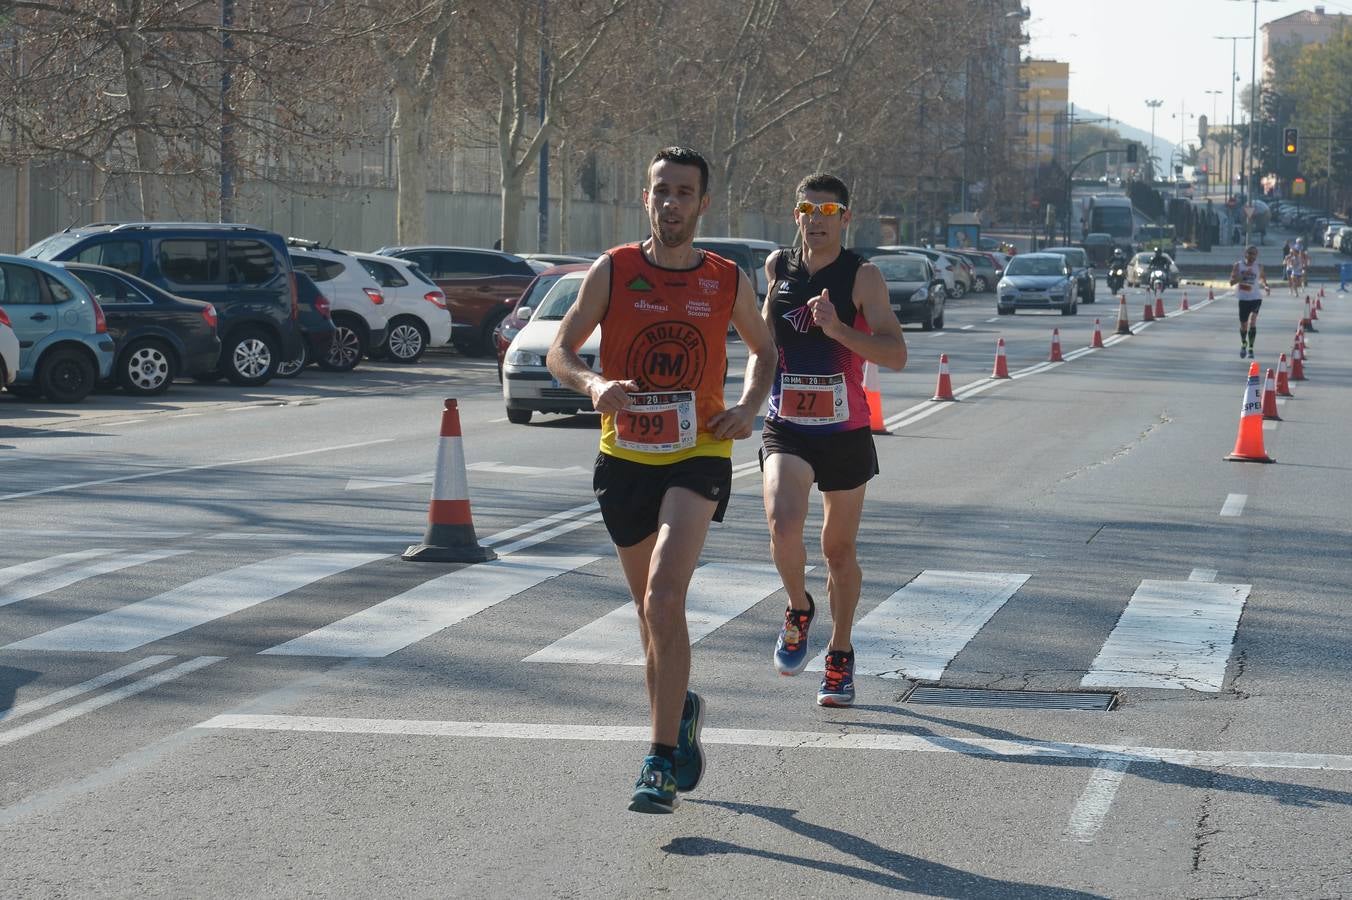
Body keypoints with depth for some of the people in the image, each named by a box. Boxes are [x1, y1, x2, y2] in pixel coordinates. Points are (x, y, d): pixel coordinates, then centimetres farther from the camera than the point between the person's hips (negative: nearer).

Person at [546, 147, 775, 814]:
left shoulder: (729, 282, 1)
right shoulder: (613, 271, -2)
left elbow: (763, 349, 18)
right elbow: (559, 350, 1)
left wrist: (748, 407, -1)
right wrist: (593, 385, -21)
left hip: (698, 455, -2)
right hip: (625, 456, 2)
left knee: (664, 599, -20)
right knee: (651, 609, 15)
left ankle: (662, 759, -17)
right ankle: (679, 714, 41)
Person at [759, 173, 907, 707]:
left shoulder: (863, 277, -8)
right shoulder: (778, 267, 4)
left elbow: (896, 354, -17)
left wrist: (837, 329, -28)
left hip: (845, 432, -1)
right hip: (785, 428, 1)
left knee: (839, 550, 10)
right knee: (782, 524, -23)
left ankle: (840, 656, 29)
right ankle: (798, 610, 6)